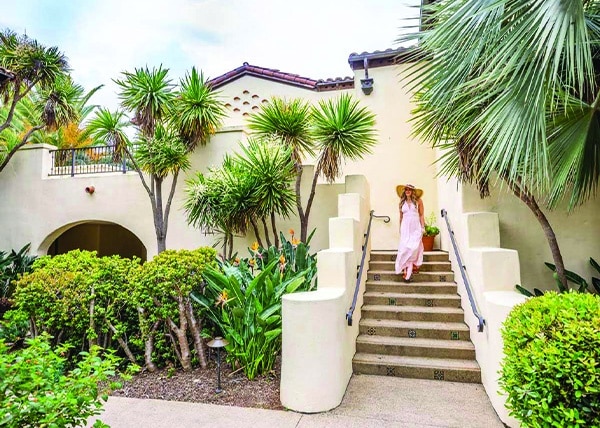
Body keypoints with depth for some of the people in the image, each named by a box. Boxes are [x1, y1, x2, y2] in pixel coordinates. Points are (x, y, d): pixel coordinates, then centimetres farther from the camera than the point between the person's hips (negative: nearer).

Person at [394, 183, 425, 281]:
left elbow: (421, 215, 3)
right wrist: (400, 229, 16)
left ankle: (415, 265, 5)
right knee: (405, 247, -7)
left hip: (416, 227, -1)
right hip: (405, 227, 2)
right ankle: (406, 270, -8)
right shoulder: (402, 203, 11)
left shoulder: (418, 201, 3)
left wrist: (423, 227, -2)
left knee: (414, 247, -9)